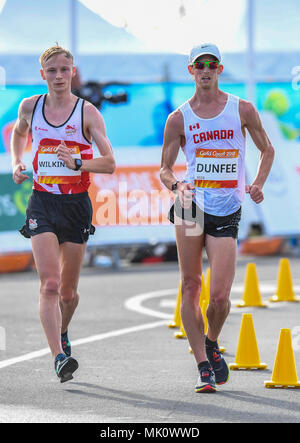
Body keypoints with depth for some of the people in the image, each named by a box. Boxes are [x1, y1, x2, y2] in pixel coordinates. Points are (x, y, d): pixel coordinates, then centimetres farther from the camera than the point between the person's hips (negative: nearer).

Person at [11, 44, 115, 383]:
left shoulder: (87, 112, -4)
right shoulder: (30, 107, 4)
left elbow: (109, 163, -10)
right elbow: (18, 133, 27)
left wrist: (77, 163, -26)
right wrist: (17, 163, 11)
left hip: (77, 205, 0)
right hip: (42, 203, 0)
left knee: (68, 292, 9)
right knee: (50, 284, -17)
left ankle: (61, 332, 41)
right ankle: (59, 357, -22)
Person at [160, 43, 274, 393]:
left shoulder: (242, 110, 4)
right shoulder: (179, 119, 4)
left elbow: (266, 150, 16)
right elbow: (165, 169, 8)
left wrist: (258, 185, -1)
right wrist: (176, 185, -14)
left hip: (228, 212, 0)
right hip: (192, 206, 0)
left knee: (220, 295, -7)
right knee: (190, 287, -4)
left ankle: (211, 344, 23)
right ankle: (204, 367, 3)